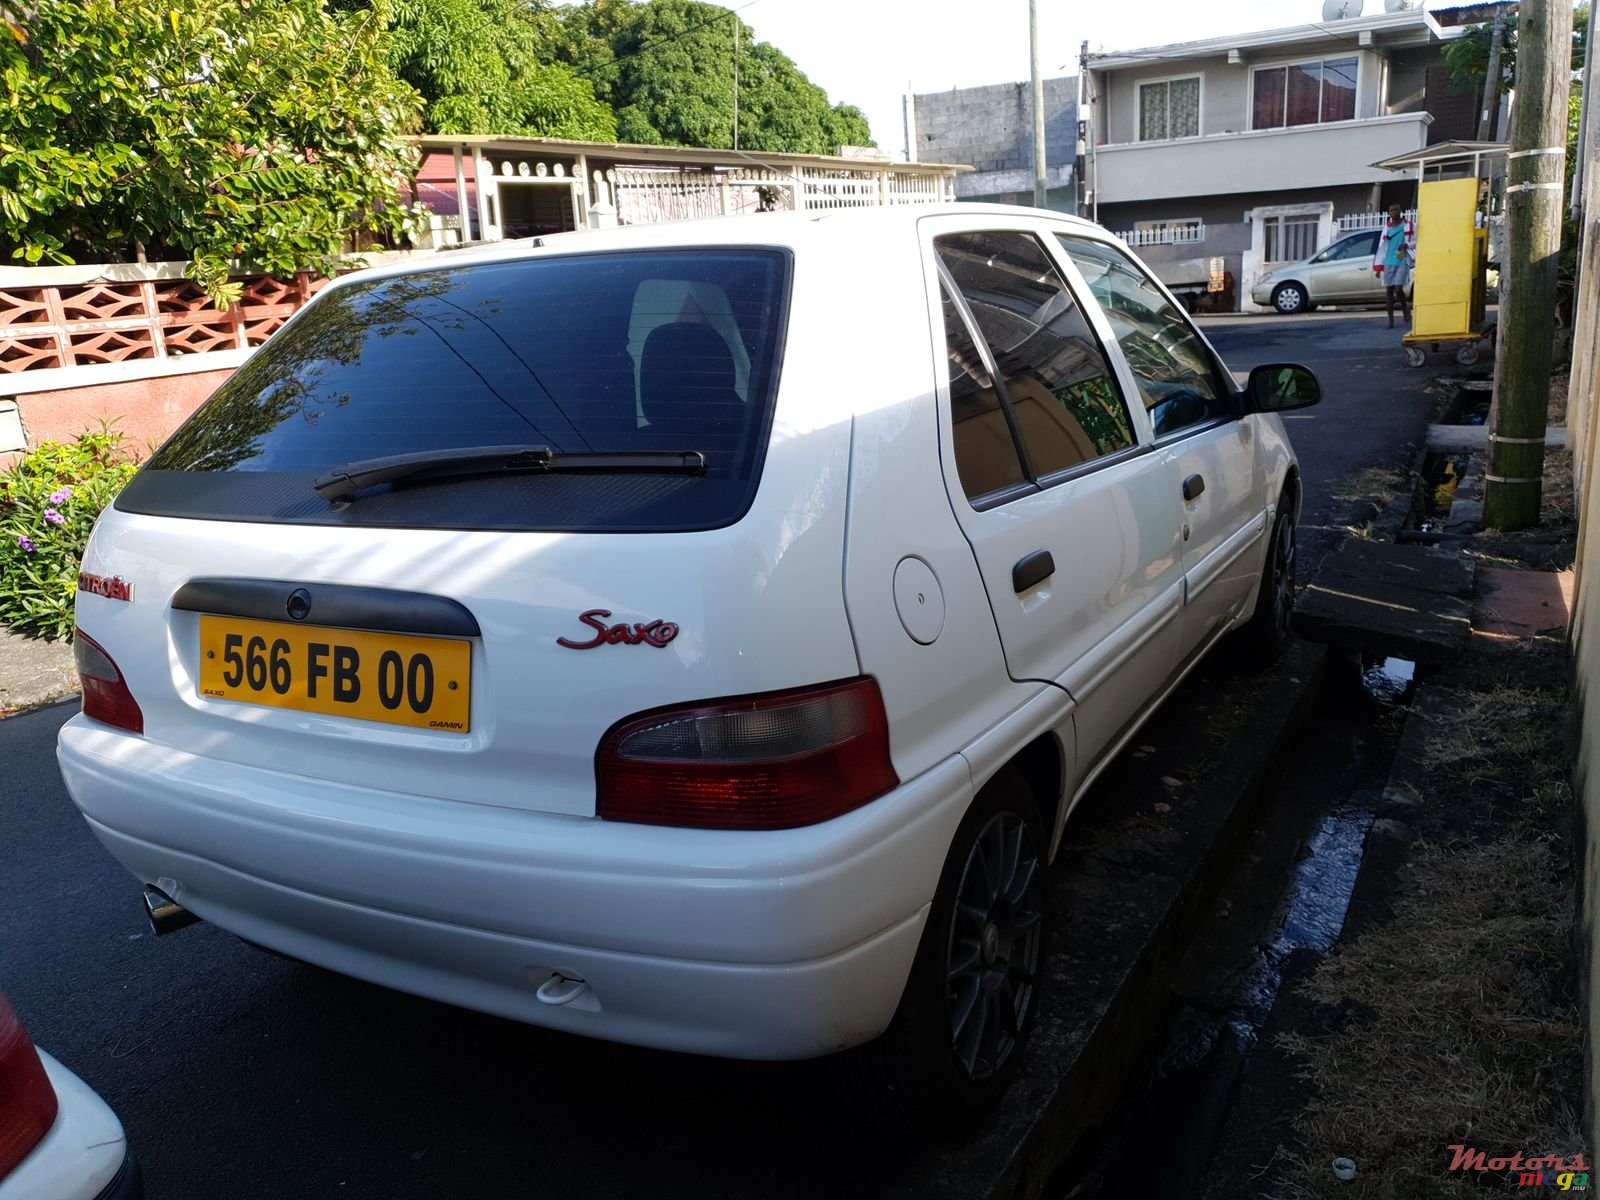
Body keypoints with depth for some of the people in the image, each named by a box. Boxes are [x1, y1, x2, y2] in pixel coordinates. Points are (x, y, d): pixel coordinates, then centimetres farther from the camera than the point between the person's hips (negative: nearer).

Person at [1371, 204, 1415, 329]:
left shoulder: (1410, 226, 4)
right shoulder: (1387, 228, 12)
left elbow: (1416, 242, 6)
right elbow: (1381, 248, 10)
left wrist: (1405, 245, -14)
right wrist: (1378, 267, 5)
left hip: (1402, 262, -4)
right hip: (1388, 263, 4)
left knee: (1398, 289, -15)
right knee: (1389, 291, 1)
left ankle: (1406, 311, 12)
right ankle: (1391, 320, 7)